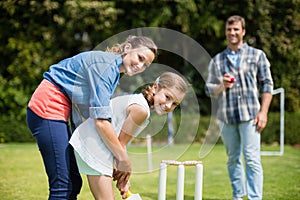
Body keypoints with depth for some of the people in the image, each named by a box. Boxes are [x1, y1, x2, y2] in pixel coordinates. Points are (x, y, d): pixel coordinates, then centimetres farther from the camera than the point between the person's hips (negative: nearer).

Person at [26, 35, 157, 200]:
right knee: (62, 185, -13)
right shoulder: (105, 64, -16)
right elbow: (101, 121, -22)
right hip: (47, 108, -10)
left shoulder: (115, 73, 14)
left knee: (74, 182, 9)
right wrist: (123, 157, -15)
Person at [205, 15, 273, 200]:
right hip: (226, 117, 3)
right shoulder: (217, 60, 14)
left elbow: (267, 85, 4)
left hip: (250, 115, -3)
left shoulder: (257, 55, 8)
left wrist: (263, 112, -6)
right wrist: (222, 86, -8)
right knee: (233, 159, 8)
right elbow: (209, 89, 14)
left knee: (252, 158, -10)